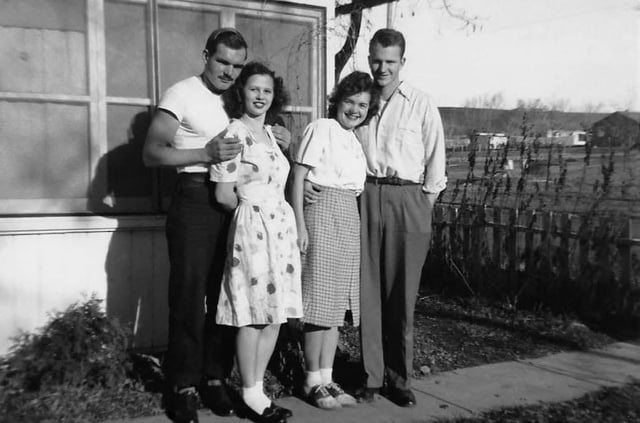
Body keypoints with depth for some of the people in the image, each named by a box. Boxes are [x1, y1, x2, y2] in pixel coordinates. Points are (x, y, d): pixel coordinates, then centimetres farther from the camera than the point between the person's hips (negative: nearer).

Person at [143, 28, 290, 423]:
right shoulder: (182, 93, -2)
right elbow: (152, 152, -10)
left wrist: (280, 141, 1)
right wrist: (206, 154, -22)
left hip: (234, 204, 6)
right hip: (195, 200, -5)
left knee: (226, 295, 8)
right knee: (190, 296, -1)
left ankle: (215, 378, 20)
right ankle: (183, 387, 11)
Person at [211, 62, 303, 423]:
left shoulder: (270, 133, 16)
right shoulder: (234, 133, -9)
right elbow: (224, 196, -11)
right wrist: (253, 209, 3)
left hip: (282, 226, 8)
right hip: (252, 228, -8)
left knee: (276, 313, 9)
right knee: (253, 315, 0)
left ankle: (258, 388, 23)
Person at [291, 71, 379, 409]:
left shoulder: (356, 141, 18)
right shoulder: (320, 129, -3)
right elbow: (298, 177, -8)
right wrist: (300, 225, -15)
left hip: (349, 218, 7)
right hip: (322, 212, -7)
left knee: (337, 302, 9)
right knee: (319, 299, -3)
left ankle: (327, 377, 19)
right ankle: (312, 380, 9)